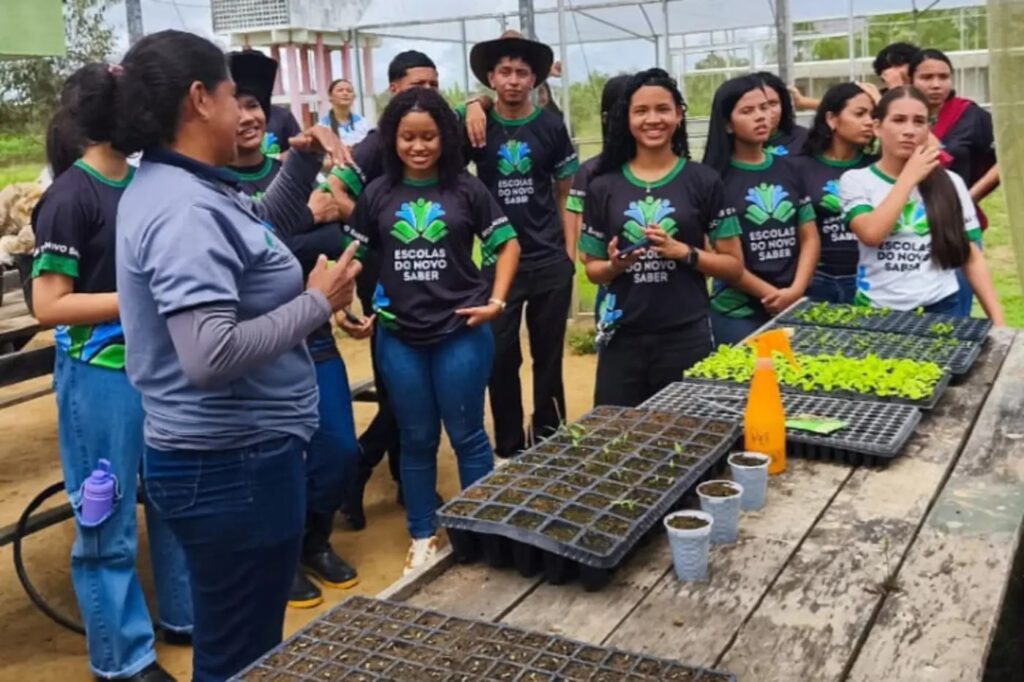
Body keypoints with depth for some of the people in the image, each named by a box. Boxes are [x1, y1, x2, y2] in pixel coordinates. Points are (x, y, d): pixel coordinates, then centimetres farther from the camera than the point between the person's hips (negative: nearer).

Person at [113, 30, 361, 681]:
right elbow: (211, 355, -34)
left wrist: (303, 162, 10)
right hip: (233, 465, -10)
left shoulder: (177, 187, 9)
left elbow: (262, 230, 26)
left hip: (229, 453, 10)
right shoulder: (184, 210, -23)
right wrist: (318, 303, -22)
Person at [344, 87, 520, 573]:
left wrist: (496, 301, -6)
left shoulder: (465, 188, -2)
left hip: (462, 332, -2)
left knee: (466, 435, 7)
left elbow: (507, 243, 4)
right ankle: (422, 538, 27)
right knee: (416, 440, 12)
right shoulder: (377, 195, 3)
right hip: (398, 337, 2)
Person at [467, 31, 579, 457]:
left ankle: (548, 439, 25)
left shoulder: (551, 127, 1)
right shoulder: (478, 127, 2)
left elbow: (566, 193, 6)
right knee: (501, 357, 5)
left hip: (550, 261, 0)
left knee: (548, 355, 9)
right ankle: (509, 447, 21)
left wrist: (571, 252, 0)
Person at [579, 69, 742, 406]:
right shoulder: (604, 186, 5)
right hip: (622, 338, 1)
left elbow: (734, 266, 2)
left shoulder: (703, 181, 1)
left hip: (686, 338, -1)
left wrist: (683, 252, -13)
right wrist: (615, 265, -9)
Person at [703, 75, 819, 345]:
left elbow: (809, 237, 8)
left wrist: (795, 291, -6)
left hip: (793, 307, 4)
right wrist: (771, 294, -10)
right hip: (739, 313, -4)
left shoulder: (788, 170, 9)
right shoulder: (718, 179, -6)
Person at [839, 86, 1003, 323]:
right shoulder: (856, 180, -1)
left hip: (941, 308, 2)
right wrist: (909, 178, -10)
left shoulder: (950, 183, 5)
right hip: (878, 310, -1)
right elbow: (871, 233, -18)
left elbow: (971, 257, 6)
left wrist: (997, 319, -1)